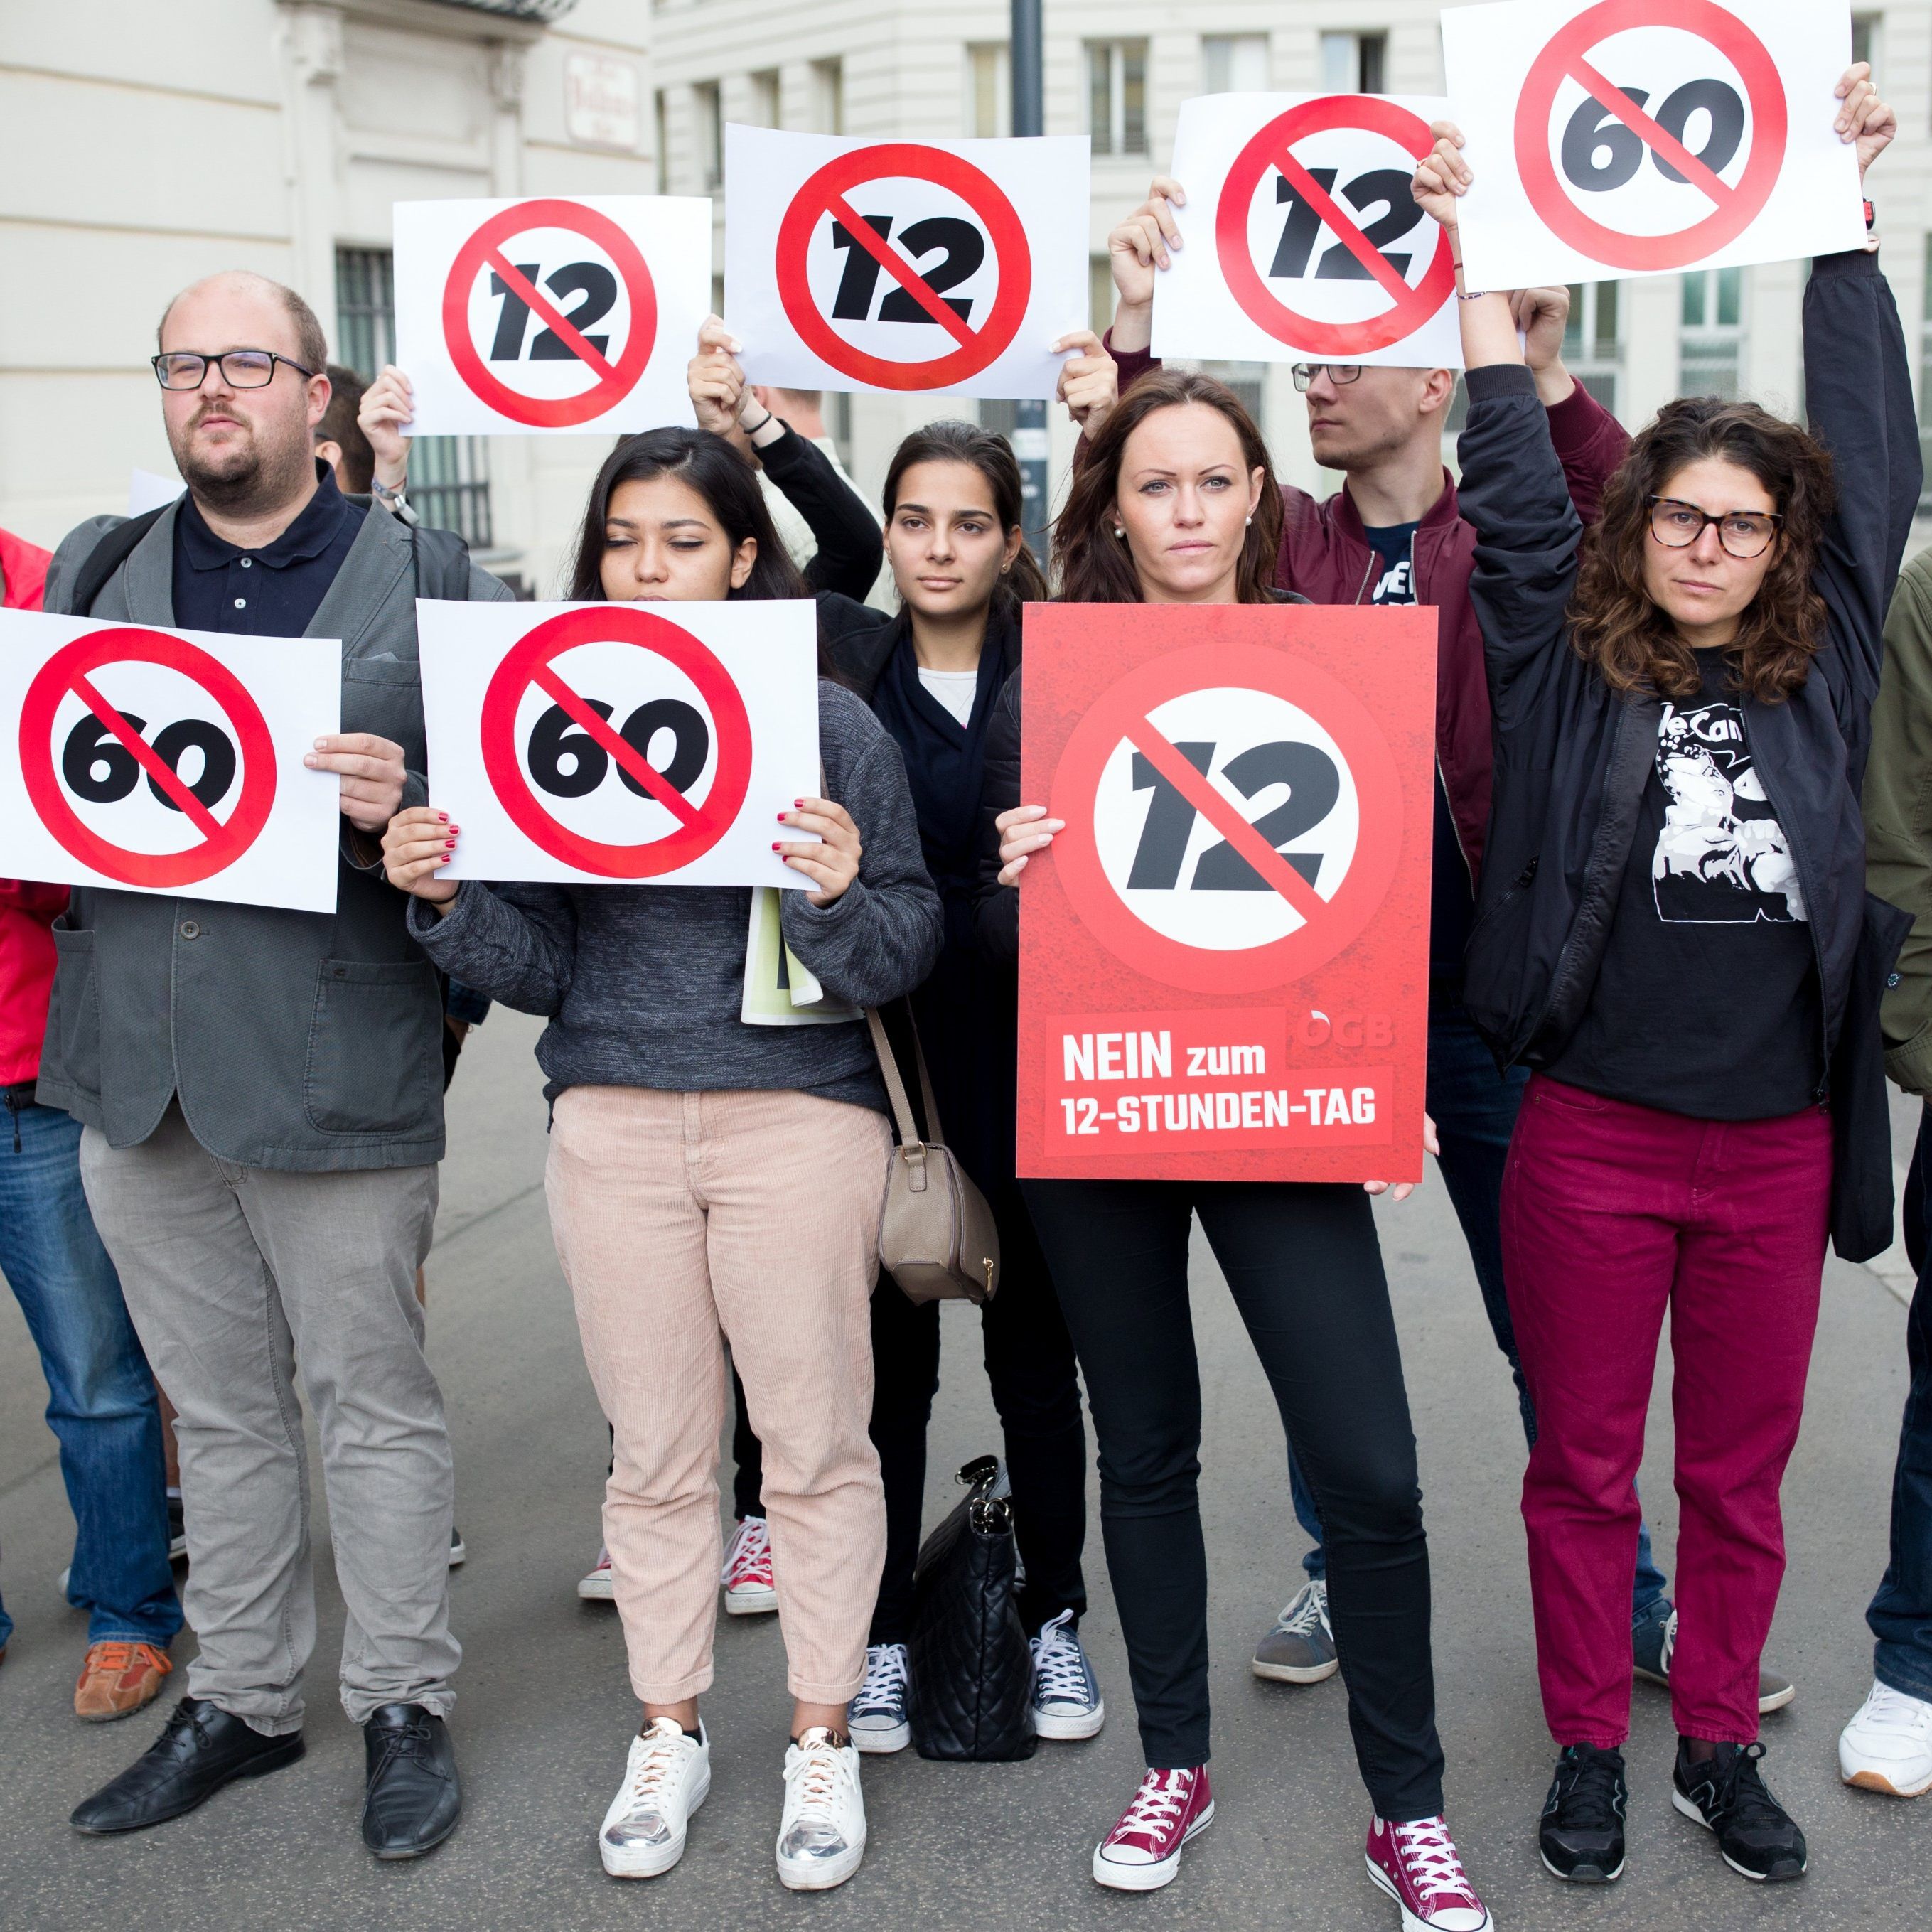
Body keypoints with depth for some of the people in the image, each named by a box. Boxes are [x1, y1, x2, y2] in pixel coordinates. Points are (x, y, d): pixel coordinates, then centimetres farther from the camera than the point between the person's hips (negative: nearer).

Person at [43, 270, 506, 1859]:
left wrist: (404, 812, -22)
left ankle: (405, 1705, 23)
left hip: (335, 1072, -4)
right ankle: (241, 1698, 32)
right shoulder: (90, 574, 13)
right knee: (220, 1407, 16)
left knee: (372, 1399, 6)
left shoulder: (431, 584, 0)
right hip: (135, 1068, 5)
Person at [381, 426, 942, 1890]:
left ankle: (823, 1738, 24)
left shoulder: (831, 723, -4)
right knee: (655, 1450, 12)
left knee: (813, 1443, 6)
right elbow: (541, 969, 5)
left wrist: (844, 895, -27)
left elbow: (901, 960, -7)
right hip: (613, 1122, 3)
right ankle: (670, 1731, 29)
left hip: (800, 1119, -2)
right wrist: (444, 899, -12)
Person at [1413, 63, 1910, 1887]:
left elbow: (1872, 450, 8)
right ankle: (1586, 1750, 26)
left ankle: (1720, 1747, 31)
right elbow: (1512, 475, -1)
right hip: (1590, 1136, -2)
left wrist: (1845, 219, 10)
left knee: (1741, 1473, 14)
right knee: (1582, 1465, 10)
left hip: (1777, 1142, 2)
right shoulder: (1566, 662, 1)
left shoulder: (1821, 666, 6)